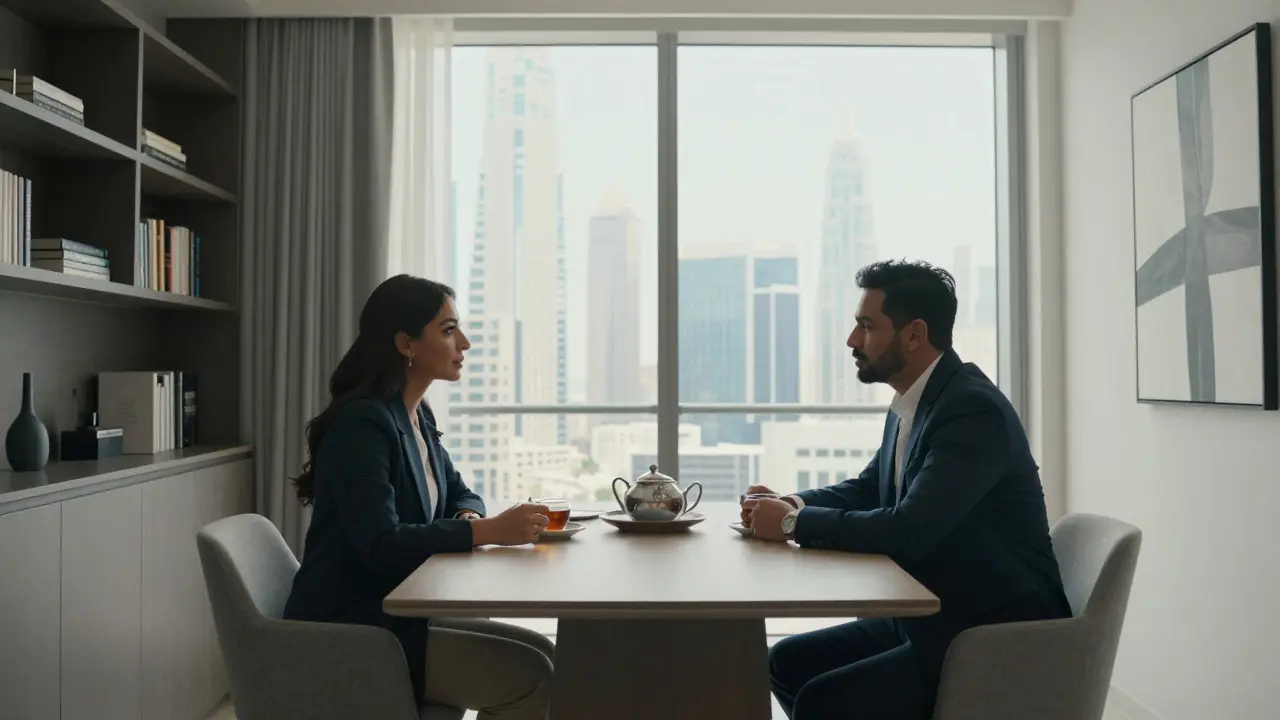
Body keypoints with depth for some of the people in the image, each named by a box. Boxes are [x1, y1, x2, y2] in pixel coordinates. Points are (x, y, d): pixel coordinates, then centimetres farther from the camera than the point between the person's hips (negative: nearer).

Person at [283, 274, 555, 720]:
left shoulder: (417, 416, 8)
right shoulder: (362, 422, -20)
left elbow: (459, 495, 16)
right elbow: (381, 545, -29)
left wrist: (469, 519, -8)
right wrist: (488, 531, -27)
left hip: (394, 614, 9)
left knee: (541, 654, 1)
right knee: (528, 677, -16)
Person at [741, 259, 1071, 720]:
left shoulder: (974, 410, -22)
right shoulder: (911, 405, 6)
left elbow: (906, 531, -31)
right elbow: (866, 490, 19)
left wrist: (794, 522, -19)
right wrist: (790, 504, 0)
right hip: (930, 618, 9)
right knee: (787, 662, 7)